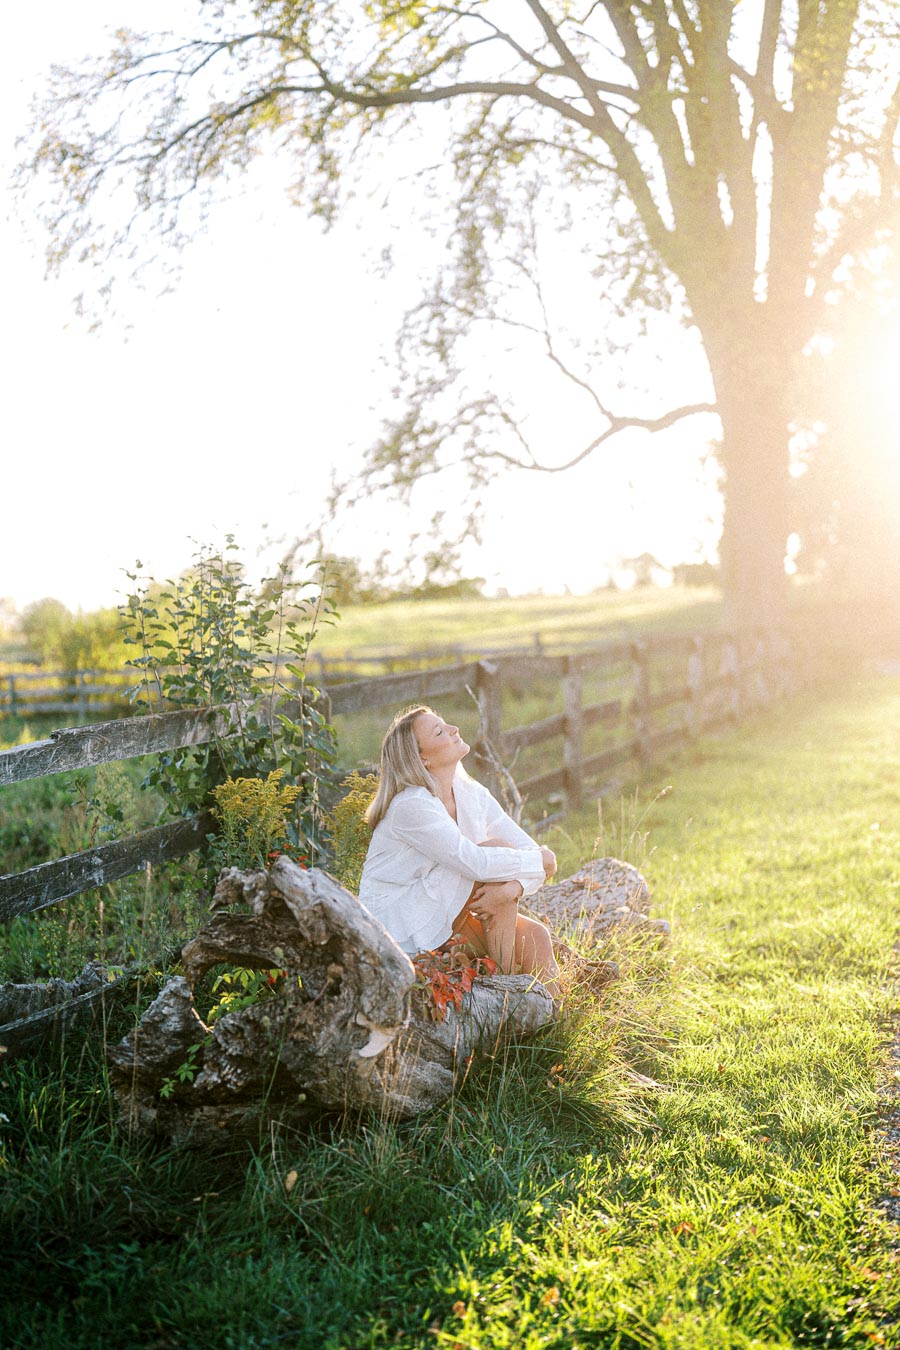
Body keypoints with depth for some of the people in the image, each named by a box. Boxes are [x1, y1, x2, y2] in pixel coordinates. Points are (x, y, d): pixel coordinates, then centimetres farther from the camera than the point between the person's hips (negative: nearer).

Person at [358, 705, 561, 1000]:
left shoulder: (472, 794, 1)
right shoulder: (410, 806, -23)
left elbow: (528, 848, -4)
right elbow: (475, 862, -32)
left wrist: (515, 886, -27)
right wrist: (540, 860, -17)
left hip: (449, 918, 7)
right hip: (402, 927, -7)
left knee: (534, 937, -16)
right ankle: (506, 980, -13)